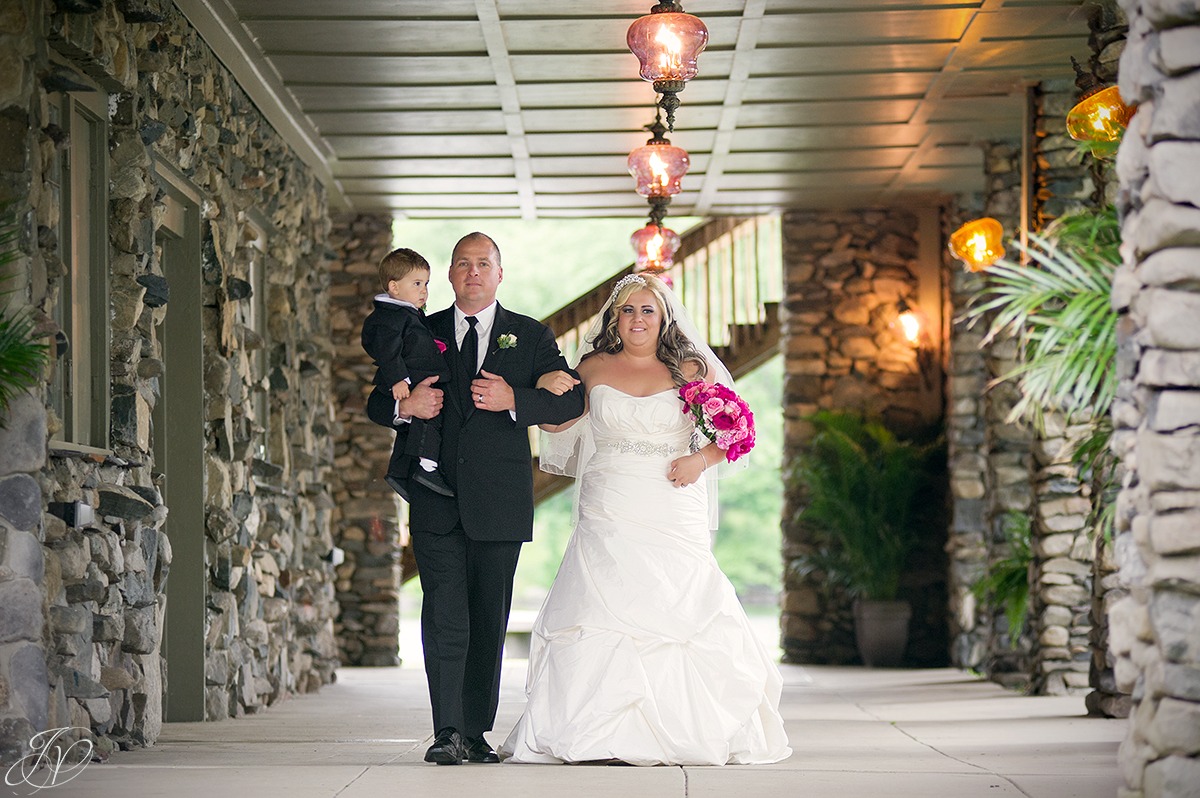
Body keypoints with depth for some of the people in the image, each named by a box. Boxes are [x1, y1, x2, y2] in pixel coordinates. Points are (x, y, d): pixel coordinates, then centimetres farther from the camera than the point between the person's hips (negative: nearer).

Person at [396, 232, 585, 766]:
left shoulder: (531, 337, 9)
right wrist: (404, 404, -8)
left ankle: (476, 732, 13)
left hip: (499, 501, 0)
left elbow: (571, 400, 0)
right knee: (445, 616, -9)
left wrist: (513, 399, -15)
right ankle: (447, 733, -11)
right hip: (437, 501, 0)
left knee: (489, 620, 5)